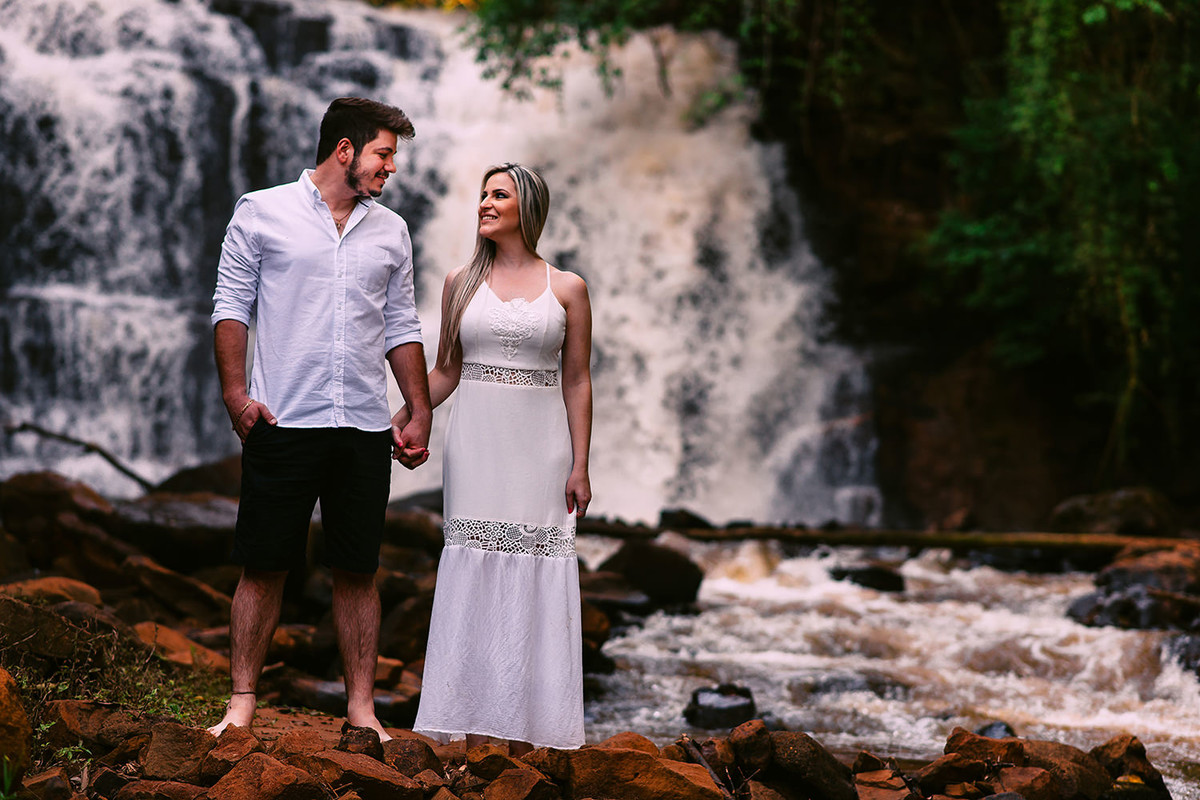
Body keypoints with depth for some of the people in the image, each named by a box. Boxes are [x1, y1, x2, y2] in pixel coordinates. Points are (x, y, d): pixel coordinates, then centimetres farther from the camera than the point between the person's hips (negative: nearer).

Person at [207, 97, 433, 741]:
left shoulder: (390, 231, 14)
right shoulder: (262, 212, 3)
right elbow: (231, 305, 2)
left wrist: (420, 413, 11)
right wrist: (236, 393, -8)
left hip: (365, 427, 3)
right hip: (282, 423, -3)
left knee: (358, 571, 5)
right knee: (263, 567, -1)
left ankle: (361, 708, 10)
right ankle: (242, 704, 6)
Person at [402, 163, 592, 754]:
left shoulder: (566, 288, 4)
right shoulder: (461, 282, 8)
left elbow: (577, 382, 3)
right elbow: (445, 371, 12)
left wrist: (580, 465, -2)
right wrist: (400, 419, -1)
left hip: (539, 448, -1)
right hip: (475, 444, 1)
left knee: (530, 583, -1)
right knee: (474, 578, -2)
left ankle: (522, 738, 4)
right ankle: (473, 737, 1)